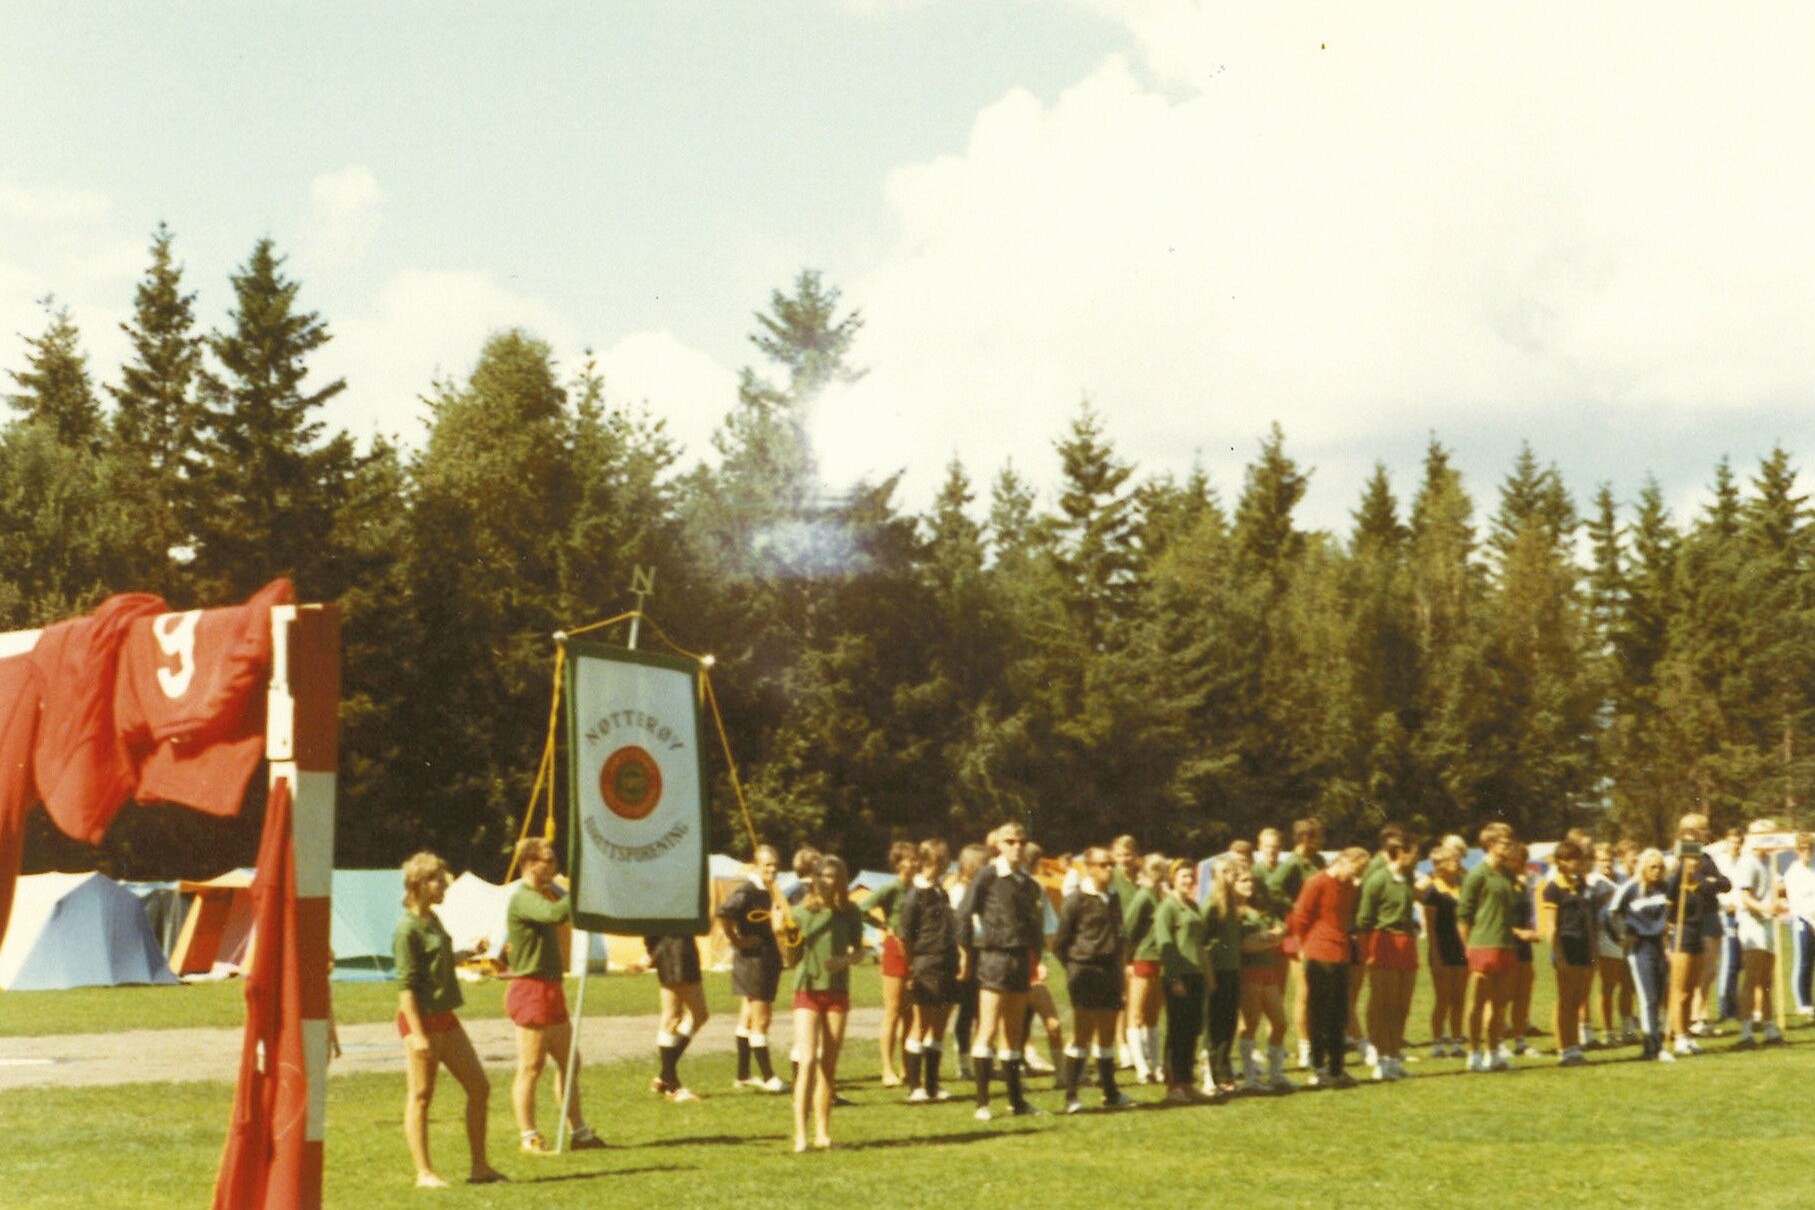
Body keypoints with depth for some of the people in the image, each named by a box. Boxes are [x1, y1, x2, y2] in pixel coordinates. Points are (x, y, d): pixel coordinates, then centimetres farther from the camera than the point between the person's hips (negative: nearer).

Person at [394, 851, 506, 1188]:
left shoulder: (433, 920, 12)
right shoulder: (407, 929, -15)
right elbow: (405, 985, -18)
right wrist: (417, 1034, -22)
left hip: (445, 1018, 9)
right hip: (422, 1019, -9)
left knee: (479, 1088, 8)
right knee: (421, 1096, -1)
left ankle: (479, 1167, 15)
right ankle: (424, 1173, 5)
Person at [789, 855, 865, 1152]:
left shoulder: (850, 913, 1)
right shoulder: (801, 912, -2)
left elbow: (859, 951, 9)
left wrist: (846, 960, -12)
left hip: (838, 992, 2)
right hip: (808, 991, -2)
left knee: (829, 1065, 7)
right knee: (808, 1061, -13)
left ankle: (822, 1132, 15)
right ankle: (800, 1134, -15)